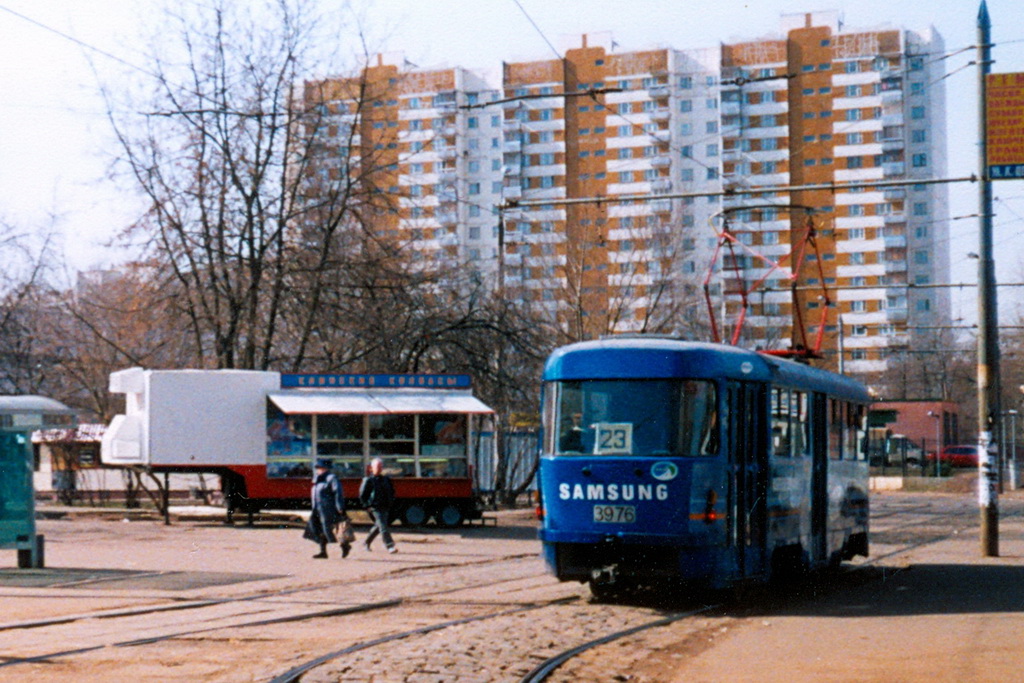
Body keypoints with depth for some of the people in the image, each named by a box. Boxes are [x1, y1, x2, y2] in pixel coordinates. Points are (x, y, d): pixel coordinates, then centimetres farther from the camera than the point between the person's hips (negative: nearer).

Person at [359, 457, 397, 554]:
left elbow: (392, 492, 24)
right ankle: (389, 546, -18)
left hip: (385, 508, 6)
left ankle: (367, 542, 35)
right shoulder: (368, 480, -4)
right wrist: (367, 506, -7)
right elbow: (362, 495, -2)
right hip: (375, 507, -6)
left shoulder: (386, 479, 12)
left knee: (378, 526, 15)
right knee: (383, 526, -14)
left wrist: (390, 502, 10)